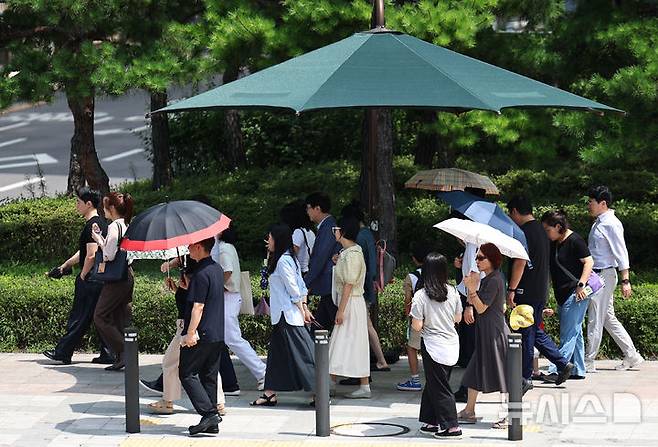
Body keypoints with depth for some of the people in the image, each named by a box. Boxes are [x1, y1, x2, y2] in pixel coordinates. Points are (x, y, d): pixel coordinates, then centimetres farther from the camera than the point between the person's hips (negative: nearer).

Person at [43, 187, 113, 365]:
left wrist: (82, 277, -12)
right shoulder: (101, 223, 16)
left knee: (79, 318, -3)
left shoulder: (92, 225, -16)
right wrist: (64, 267, 29)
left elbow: (91, 255, -24)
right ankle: (108, 354, 8)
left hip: (90, 280, -10)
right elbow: (83, 252, 26)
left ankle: (63, 352, 3)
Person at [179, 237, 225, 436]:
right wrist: (187, 287, 20)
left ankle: (209, 413, -12)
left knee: (187, 373, 0)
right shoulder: (217, 269, 11)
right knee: (210, 376, 12)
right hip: (218, 334, 9)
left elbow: (198, 306, -20)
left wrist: (190, 333, -18)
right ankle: (212, 421, 12)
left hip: (202, 334, -9)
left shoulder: (201, 274, -17)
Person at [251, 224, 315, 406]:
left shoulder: (283, 261, -16)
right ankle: (270, 394, 17)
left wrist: (301, 312, -13)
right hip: (282, 316, 10)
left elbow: (294, 290, -18)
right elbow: (302, 287, 14)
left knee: (301, 353, -7)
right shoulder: (290, 258, 13)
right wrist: (304, 308, 12)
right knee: (276, 352, 12)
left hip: (287, 316, -10)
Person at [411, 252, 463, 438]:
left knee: (440, 388, 2)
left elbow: (417, 326, -14)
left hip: (434, 347, -5)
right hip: (452, 345, 5)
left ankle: (451, 426, 1)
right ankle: (432, 422, 23)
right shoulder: (452, 292, -1)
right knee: (433, 383, 17)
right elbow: (458, 318, 10)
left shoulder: (420, 296, -15)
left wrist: (413, 315, 4)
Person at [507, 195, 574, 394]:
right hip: (541, 292, 9)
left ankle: (525, 378, 2)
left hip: (527, 293, -9)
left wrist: (511, 290, -19)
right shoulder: (541, 230, 14)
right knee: (536, 332, 18)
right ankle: (563, 363, 16)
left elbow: (520, 262, -21)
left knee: (526, 334, -2)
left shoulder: (524, 232, -15)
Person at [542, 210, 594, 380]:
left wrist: (581, 285, -21)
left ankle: (557, 370, -15)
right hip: (563, 295, 9)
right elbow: (549, 269, 22)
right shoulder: (553, 243, 13)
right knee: (575, 332, 13)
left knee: (568, 334, -10)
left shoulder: (574, 240, -12)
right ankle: (578, 370, 18)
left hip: (576, 294, -9)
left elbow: (589, 262, -15)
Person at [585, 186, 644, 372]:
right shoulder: (599, 223, 13)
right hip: (597, 275, 10)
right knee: (608, 318, 13)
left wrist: (625, 281, -20)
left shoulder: (611, 224, -15)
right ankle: (631, 356, 19)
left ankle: (589, 362, 1)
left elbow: (621, 252, -17)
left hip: (605, 275, -10)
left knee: (595, 319, -4)